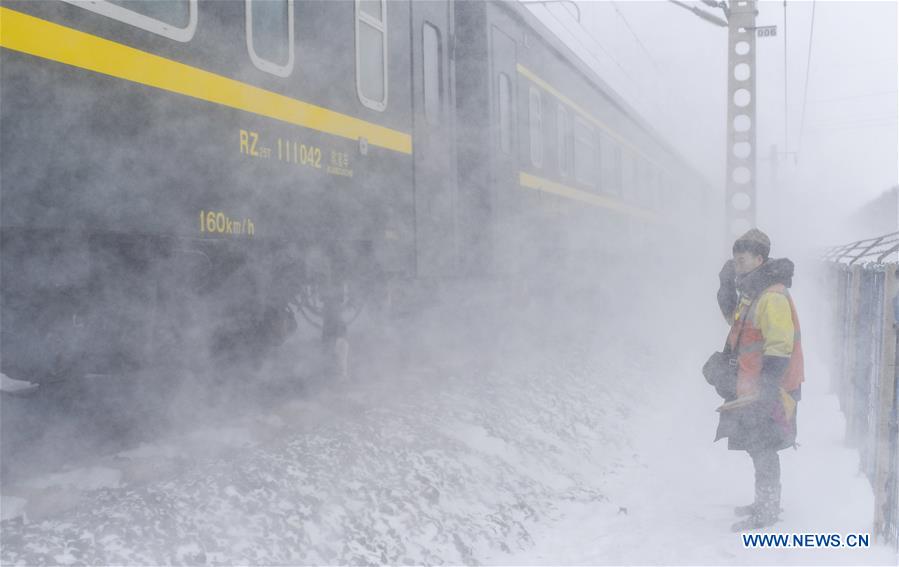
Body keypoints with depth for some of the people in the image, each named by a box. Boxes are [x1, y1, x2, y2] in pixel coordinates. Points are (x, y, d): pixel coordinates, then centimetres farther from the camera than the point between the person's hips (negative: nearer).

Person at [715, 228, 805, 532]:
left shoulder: (772, 297, -20)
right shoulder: (752, 292, 11)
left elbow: (780, 346, -24)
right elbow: (734, 317, 29)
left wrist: (767, 388, -28)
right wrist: (726, 285, 13)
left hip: (770, 388, -10)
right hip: (754, 385, 10)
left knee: (762, 448, -4)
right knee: (758, 447, 18)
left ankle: (766, 512, 6)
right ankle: (766, 503, 31)